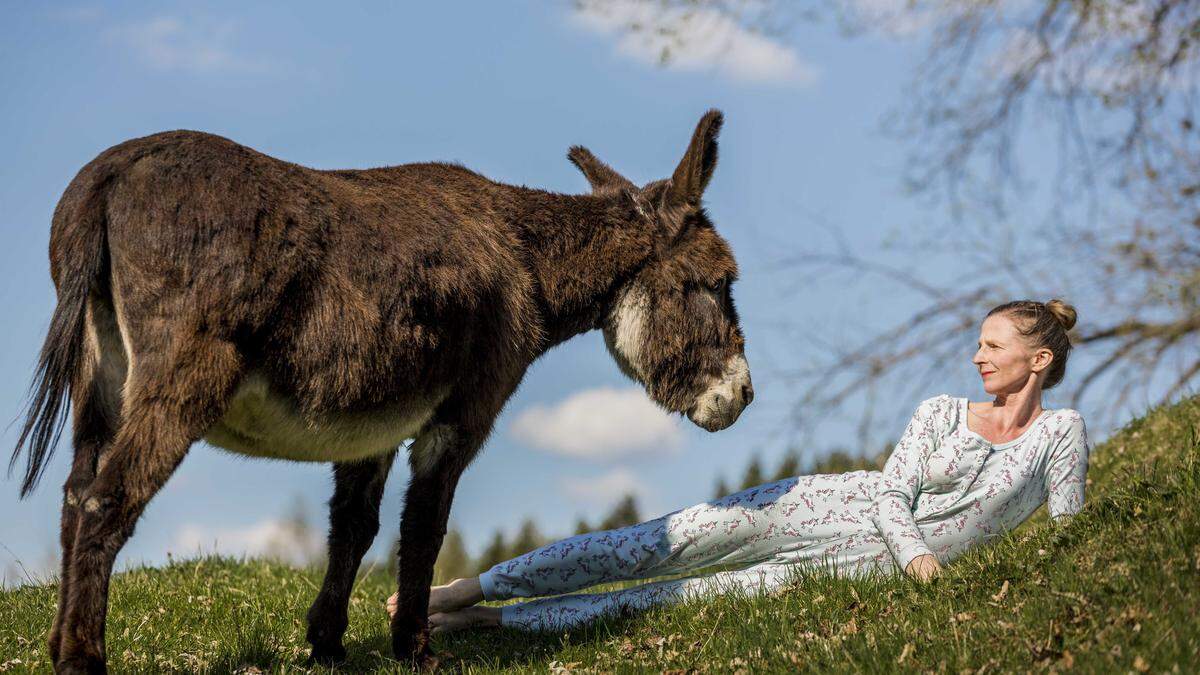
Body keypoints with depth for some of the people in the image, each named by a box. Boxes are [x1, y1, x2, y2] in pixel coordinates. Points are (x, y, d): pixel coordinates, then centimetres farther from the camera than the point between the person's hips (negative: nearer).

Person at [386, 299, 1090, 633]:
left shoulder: (1061, 432, 2)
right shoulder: (940, 413, 9)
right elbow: (891, 490, -1)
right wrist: (916, 553, -21)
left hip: (870, 568, -2)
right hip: (832, 505, 2)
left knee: (697, 595, -14)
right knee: (658, 544, -15)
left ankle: (491, 618, -12)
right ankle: (470, 590, -10)